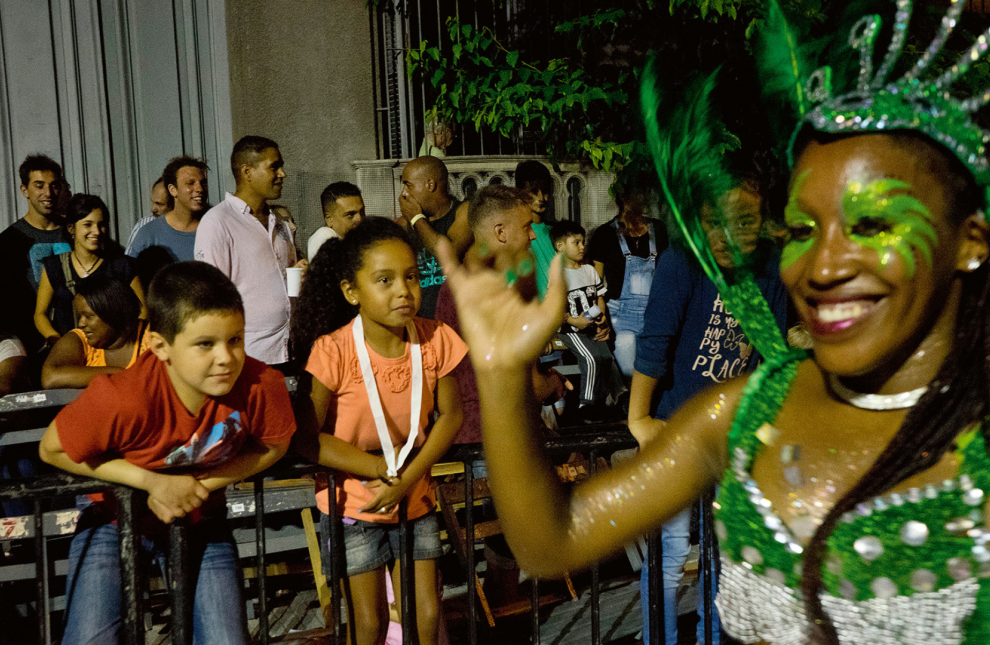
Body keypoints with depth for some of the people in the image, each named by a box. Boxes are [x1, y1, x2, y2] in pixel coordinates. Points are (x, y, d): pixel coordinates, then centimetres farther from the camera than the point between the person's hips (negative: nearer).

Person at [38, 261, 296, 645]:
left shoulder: (262, 387, -30)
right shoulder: (123, 399, -37)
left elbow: (273, 446, -8)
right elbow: (52, 450, -18)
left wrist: (200, 483, -21)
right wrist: (152, 481, -25)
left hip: (200, 519, 2)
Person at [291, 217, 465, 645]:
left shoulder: (435, 340, -11)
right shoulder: (333, 351, -22)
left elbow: (450, 414, -3)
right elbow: (307, 437, -19)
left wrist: (410, 476, -16)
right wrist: (385, 469, -21)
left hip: (416, 498, 3)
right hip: (354, 502, -3)